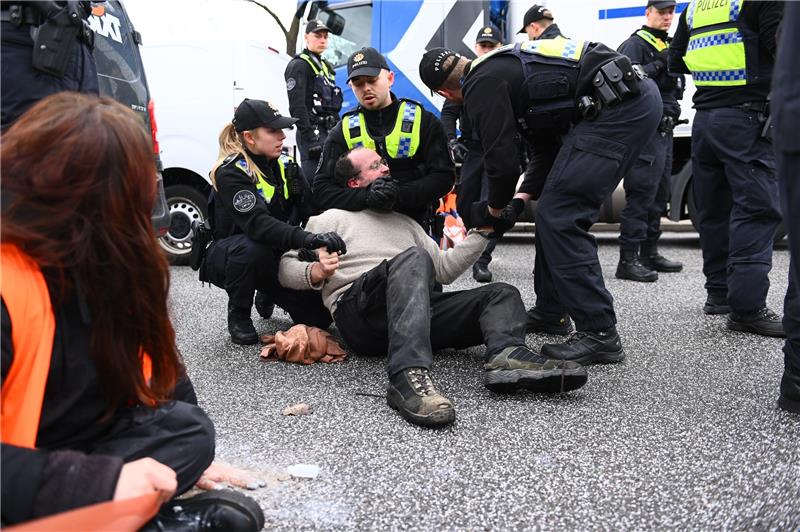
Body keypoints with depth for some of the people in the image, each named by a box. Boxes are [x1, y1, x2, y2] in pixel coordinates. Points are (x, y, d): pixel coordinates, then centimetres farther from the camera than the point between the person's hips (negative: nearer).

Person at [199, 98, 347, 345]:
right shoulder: (231, 173, -21)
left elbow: (310, 210, -6)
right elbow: (257, 224, -37)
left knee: (320, 314, -8)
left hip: (274, 258, 6)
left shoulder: (284, 165, 0)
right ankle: (238, 315, -13)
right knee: (252, 248, -41)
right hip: (228, 256, -5)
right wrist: (307, 239, -50)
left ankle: (268, 294, 23)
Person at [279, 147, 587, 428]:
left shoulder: (404, 222, 34)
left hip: (420, 310, 6)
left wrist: (482, 231, 19)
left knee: (502, 294, -6)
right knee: (413, 258, -34)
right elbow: (286, 267, 8)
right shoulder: (330, 220, 18)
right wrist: (316, 272, -14)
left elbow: (443, 269, 26)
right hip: (357, 310, -6)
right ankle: (409, 376, -55)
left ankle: (506, 356, -42)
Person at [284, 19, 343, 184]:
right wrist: (310, 136, -23)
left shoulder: (326, 66, 22)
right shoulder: (299, 65, -6)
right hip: (313, 133, -9)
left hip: (329, 132, 9)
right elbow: (297, 105, -17)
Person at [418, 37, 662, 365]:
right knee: (554, 211, 15)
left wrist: (494, 209, 11)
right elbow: (545, 135, 29)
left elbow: (501, 159, -8)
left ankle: (599, 334, -7)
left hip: (616, 107, -10)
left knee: (559, 217, -10)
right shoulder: (501, 65, 24)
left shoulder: (481, 87, -5)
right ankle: (551, 311, 26)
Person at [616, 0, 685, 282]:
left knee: (660, 193, 12)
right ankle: (628, 260, -14)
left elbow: (675, 88, 29)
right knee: (641, 194, -14)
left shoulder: (669, 46, 25)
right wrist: (659, 64, -20)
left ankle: (649, 252, 21)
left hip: (664, 131, 10)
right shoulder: (634, 44, -3)